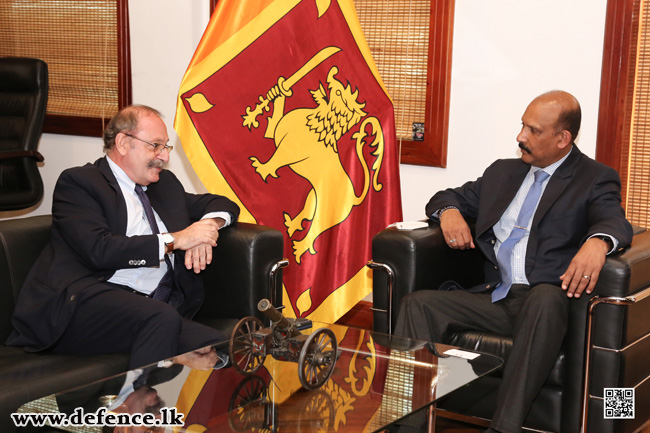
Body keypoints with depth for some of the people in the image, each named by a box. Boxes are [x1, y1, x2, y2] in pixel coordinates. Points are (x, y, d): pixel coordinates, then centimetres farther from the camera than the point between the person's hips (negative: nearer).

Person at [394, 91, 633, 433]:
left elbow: (615, 221, -13)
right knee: (417, 305, -17)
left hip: (544, 300, -5)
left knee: (546, 297, -40)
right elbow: (447, 197, 27)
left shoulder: (595, 179, 6)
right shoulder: (503, 172, 22)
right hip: (494, 298, 5)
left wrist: (597, 242, -38)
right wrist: (449, 212, 1)